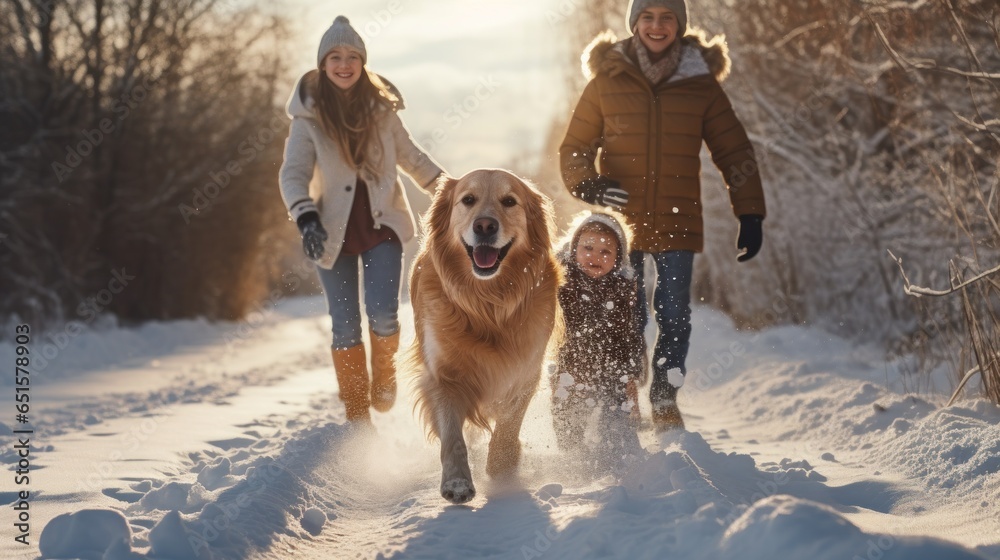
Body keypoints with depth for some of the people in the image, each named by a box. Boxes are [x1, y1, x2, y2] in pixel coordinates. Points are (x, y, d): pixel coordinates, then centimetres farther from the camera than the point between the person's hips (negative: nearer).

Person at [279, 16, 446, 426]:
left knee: (382, 313, -14)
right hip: (334, 230, 0)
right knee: (346, 327, 1)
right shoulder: (309, 116, -5)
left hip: (382, 223, 1)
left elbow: (410, 156, 13)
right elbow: (294, 174, -12)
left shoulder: (381, 108, 0)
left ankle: (384, 373, 19)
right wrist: (307, 219, -28)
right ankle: (357, 416, 14)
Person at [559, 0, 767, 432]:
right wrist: (586, 184, -11)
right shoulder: (607, 80, 3)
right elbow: (574, 147, 9)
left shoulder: (700, 83, 5)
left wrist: (750, 215, 2)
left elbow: (734, 154, 9)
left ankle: (665, 400, 21)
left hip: (678, 223, 1)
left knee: (675, 316, 1)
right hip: (621, 222, -1)